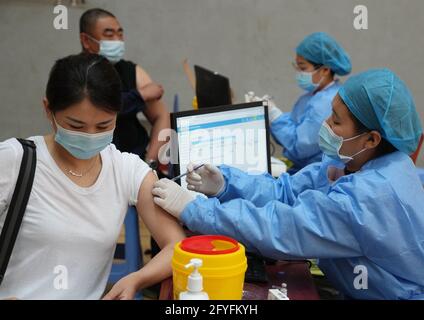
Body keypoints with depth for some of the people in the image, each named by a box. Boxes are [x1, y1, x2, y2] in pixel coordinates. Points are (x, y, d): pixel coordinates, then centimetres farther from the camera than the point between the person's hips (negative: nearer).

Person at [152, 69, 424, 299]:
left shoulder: (369, 196, -33)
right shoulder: (353, 162, -4)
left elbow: (278, 228, -33)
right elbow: (287, 190, -4)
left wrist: (191, 208, -28)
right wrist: (225, 184, -19)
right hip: (359, 288, 7)